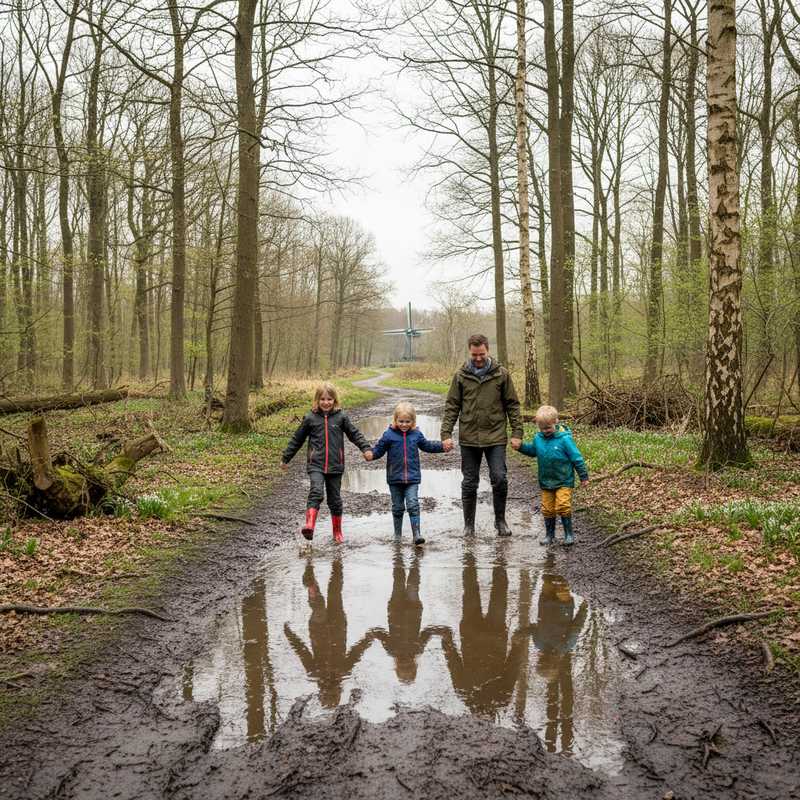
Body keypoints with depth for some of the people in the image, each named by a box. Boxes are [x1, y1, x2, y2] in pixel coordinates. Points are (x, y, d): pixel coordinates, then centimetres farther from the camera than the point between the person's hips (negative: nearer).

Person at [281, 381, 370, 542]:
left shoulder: (341, 417, 2)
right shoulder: (310, 418, 2)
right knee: (316, 493, -24)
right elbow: (297, 439, 10)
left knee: (335, 499, 10)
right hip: (316, 464, -1)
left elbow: (355, 434, 5)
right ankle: (309, 526, -34)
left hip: (335, 465, 1)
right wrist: (285, 458, 16)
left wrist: (366, 448, -11)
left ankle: (337, 532, 24)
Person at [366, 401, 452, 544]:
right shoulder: (389, 435, -6)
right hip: (395, 478, 0)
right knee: (398, 508, 12)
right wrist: (371, 454, -25)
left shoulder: (416, 434, 3)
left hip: (412, 478, 0)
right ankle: (397, 535, 25)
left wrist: (443, 447, 13)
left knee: (413, 505, -11)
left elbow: (427, 446, 19)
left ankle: (416, 534, -10)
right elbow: (379, 449, -5)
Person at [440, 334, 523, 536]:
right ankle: (469, 525, 19)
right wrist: (446, 433, -4)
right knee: (469, 483, 7)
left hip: (496, 437, -1)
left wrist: (517, 433, -2)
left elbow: (512, 405, 4)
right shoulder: (461, 376, 3)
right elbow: (451, 406, 4)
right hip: (469, 438, 1)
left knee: (500, 479, -6)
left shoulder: (501, 374, 2)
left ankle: (500, 521, 14)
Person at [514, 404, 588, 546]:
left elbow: (577, 458, -10)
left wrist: (583, 476, -6)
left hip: (564, 482, -5)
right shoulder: (538, 438, -1)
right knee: (547, 509, 9)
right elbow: (532, 450, 19)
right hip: (546, 482, 5)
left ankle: (569, 533, 6)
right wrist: (520, 446, 0)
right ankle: (549, 534, 24)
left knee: (563, 506, -11)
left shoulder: (564, 439, -17)